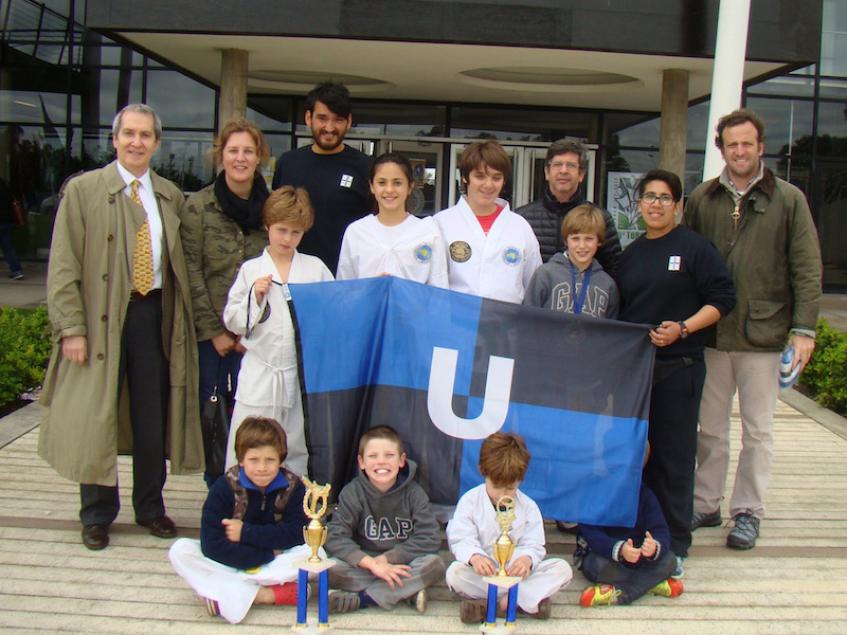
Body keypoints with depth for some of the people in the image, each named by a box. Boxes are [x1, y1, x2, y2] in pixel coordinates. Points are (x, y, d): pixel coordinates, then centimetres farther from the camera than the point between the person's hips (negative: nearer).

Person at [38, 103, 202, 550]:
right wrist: (71, 329, -11)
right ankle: (97, 515, 20)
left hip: (155, 314, 3)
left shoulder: (170, 196, 11)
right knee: (96, 420, 4)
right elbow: (63, 266, -4)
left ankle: (150, 507, 26)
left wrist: (181, 318, 3)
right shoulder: (83, 190, 0)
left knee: (154, 418, 9)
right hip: (101, 316, -3)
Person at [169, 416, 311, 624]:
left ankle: (225, 592, -25)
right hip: (230, 564, 0)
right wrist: (268, 554, -22)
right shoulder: (224, 487, -14)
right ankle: (263, 595, -29)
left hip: (276, 564, 0)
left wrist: (246, 532, -20)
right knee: (180, 551, -24)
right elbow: (211, 545, -21)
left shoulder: (293, 486, -9)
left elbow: (297, 534, -17)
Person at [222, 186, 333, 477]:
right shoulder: (251, 270, 6)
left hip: (303, 374, 1)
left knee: (297, 452, 10)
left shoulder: (316, 268, 7)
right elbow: (233, 322, 5)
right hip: (260, 375, -1)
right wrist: (255, 297, -9)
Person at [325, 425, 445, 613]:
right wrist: (372, 564, -26)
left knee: (435, 564, -28)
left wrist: (385, 559, -17)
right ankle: (407, 593, -22)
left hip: (403, 567, 0)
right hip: (363, 567, 0)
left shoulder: (414, 493, -4)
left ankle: (360, 599, -24)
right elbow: (335, 537, -15)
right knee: (330, 569, -29)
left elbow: (430, 539, -12)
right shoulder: (353, 492, -5)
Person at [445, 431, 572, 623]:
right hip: (483, 572, -2)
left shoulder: (528, 507, 2)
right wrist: (474, 556, -34)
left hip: (516, 572, 2)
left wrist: (527, 559, -27)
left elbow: (534, 546, -2)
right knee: (454, 573, -33)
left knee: (563, 569, -19)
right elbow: (460, 539, -11)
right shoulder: (469, 501, -3)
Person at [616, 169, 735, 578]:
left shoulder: (695, 248, -2)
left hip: (678, 367, -5)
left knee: (673, 456, -1)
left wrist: (682, 329, -18)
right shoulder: (630, 254, 16)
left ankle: (674, 544, 9)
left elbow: (722, 298, -7)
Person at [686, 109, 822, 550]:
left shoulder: (789, 200, 0)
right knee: (710, 427, 12)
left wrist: (803, 328, -8)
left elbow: (807, 270, -1)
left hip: (763, 334, -2)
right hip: (711, 333, 2)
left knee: (757, 430, 7)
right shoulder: (702, 199, 6)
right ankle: (706, 505, 24)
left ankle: (747, 513, 19)